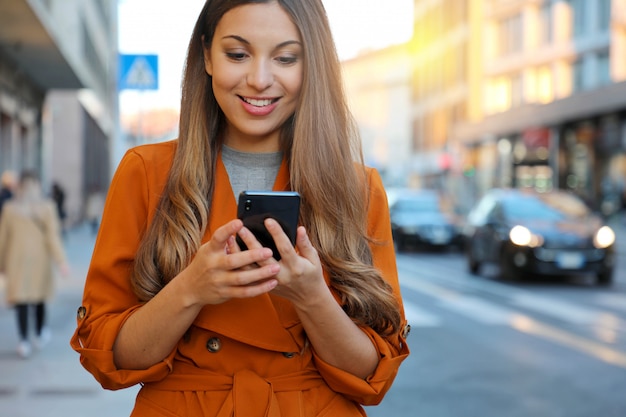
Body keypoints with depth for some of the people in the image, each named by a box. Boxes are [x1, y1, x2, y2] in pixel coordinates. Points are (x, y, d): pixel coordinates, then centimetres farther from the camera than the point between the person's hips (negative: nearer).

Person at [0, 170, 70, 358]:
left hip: (18, 258, -1)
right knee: (39, 294, 20)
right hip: (41, 258, 1)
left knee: (21, 299, 1)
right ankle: (40, 334, 31)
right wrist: (61, 261, -12)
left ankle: (24, 340, -11)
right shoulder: (47, 205, -7)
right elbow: (53, 235, -13)